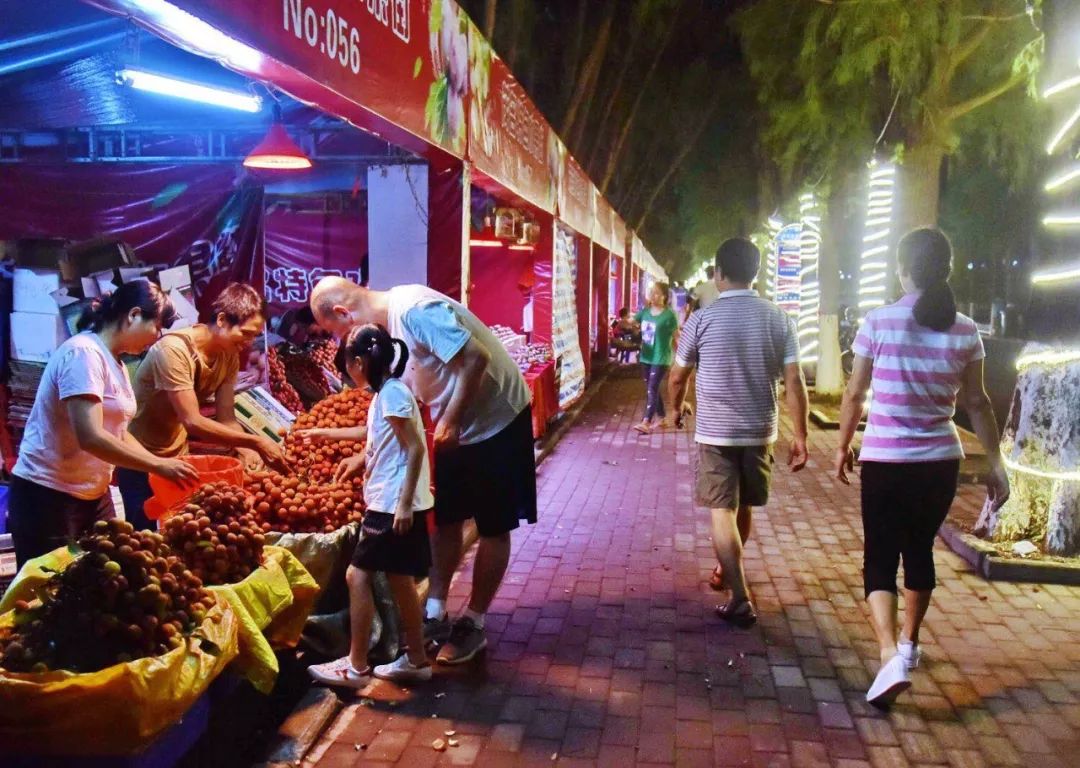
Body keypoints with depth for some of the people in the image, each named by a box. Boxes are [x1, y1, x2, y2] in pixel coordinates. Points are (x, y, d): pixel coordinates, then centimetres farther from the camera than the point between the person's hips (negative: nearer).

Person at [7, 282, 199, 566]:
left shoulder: (115, 363, 10)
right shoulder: (83, 353, -19)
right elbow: (91, 437, -27)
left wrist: (164, 466, 0)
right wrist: (158, 465, -21)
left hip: (93, 494, 9)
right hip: (48, 497, -9)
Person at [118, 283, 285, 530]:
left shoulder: (230, 356, -6)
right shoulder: (174, 349, -27)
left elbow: (226, 419, -10)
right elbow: (193, 422, -33)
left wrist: (248, 452, -29)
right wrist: (255, 442, -35)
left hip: (179, 457, 6)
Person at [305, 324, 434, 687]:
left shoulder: (391, 392, -15)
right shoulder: (387, 391, 14)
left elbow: (415, 449, -20)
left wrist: (404, 503, -23)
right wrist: (325, 434, 44)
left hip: (394, 505, -10)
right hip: (391, 503, 10)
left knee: (357, 575, -3)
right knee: (400, 580, 15)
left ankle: (357, 666, 5)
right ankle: (416, 659, 24)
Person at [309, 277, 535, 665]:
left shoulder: (414, 310, -25)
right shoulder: (391, 320, 5)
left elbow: (476, 357, -32)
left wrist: (450, 421, -26)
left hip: (496, 420, -9)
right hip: (458, 427, 9)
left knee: (493, 528, 4)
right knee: (446, 519, 13)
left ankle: (473, 625, 14)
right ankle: (435, 613, 23)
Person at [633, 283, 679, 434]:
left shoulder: (669, 315, -12)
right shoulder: (645, 311, 6)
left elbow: (677, 337, -8)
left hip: (661, 359, -7)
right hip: (646, 357, 7)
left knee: (652, 389, -13)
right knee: (653, 389, 16)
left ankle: (646, 423, -17)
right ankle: (661, 417, 31)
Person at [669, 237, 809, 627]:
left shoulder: (702, 319, -9)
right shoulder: (779, 319, -3)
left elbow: (678, 378, 2)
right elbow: (794, 382, -6)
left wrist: (677, 409, 23)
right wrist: (800, 437, 1)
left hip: (715, 432, -4)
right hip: (759, 431, 4)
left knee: (722, 511, 0)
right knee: (743, 508, 20)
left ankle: (741, 599, -6)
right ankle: (727, 570, 41)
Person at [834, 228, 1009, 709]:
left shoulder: (878, 322, -10)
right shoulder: (965, 332, -2)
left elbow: (855, 394, -4)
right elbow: (976, 404, 2)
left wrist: (843, 447, 9)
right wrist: (996, 464, 11)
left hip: (884, 461, -3)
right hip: (940, 462, 3)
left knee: (880, 558, 3)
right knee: (920, 550, 21)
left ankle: (892, 656, -16)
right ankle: (908, 645, 35)